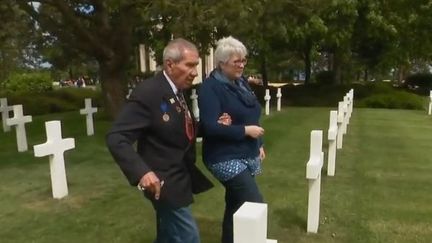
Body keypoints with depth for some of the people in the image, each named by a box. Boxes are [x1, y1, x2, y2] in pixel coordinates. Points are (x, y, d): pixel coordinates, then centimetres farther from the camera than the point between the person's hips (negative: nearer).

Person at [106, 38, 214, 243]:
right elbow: (116, 138, -24)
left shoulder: (179, 92, 5)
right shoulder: (148, 93, -21)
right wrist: (142, 172, -37)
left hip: (179, 178, 9)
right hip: (163, 182, -8)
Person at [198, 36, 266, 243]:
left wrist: (258, 145, 16)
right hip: (226, 158, -8)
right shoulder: (210, 87, -15)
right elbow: (211, 127, -24)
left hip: (247, 155, 8)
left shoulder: (241, 83, 10)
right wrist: (245, 131, -19)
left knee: (235, 206, 17)